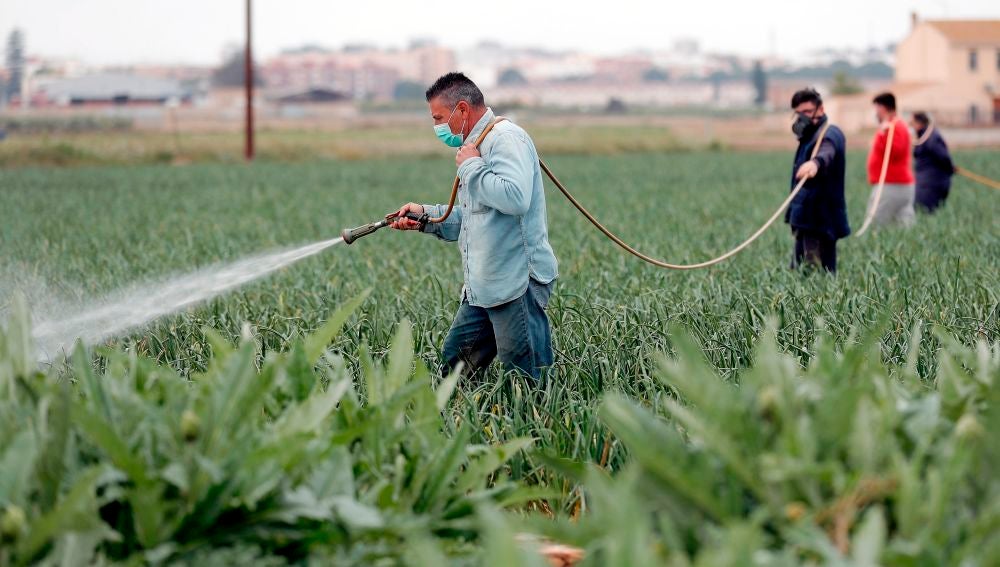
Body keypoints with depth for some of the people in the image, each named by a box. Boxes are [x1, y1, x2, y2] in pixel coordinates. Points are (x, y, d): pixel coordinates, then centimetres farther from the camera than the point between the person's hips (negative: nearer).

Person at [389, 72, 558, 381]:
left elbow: (515, 198, -29)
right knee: (452, 367, 10)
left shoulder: (506, 138, -12)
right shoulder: (478, 145, 21)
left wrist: (471, 167, -16)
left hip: (516, 283, -10)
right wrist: (426, 216, 14)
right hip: (483, 287, 10)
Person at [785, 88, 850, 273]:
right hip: (808, 219, 10)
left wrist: (815, 162, -61)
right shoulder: (810, 136, 19)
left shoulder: (828, 134, -13)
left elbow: (827, 152, -40)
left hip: (820, 219, -10)